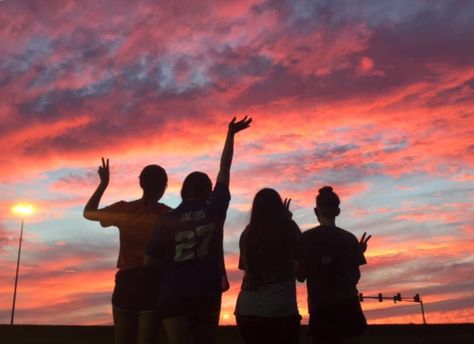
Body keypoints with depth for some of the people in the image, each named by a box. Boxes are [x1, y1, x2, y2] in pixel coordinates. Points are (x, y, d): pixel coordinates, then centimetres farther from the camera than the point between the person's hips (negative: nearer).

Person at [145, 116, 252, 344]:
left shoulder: (166, 220, -2)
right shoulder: (214, 210, -3)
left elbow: (150, 261, -3)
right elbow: (224, 170, 4)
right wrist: (231, 134, 13)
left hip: (173, 295, 0)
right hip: (207, 293, 1)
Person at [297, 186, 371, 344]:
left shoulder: (306, 238, -2)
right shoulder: (349, 238, 3)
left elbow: (301, 276, 1)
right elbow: (355, 277, 5)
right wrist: (359, 253, 18)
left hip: (320, 306, -1)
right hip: (347, 303, 2)